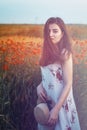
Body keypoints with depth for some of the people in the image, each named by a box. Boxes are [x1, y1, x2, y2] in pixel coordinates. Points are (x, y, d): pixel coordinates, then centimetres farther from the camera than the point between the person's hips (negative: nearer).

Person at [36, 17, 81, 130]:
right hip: (46, 100, 7)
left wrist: (56, 109, -21)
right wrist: (39, 86, -9)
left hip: (60, 101, -7)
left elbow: (68, 84, -19)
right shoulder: (49, 51, 2)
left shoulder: (65, 53, -17)